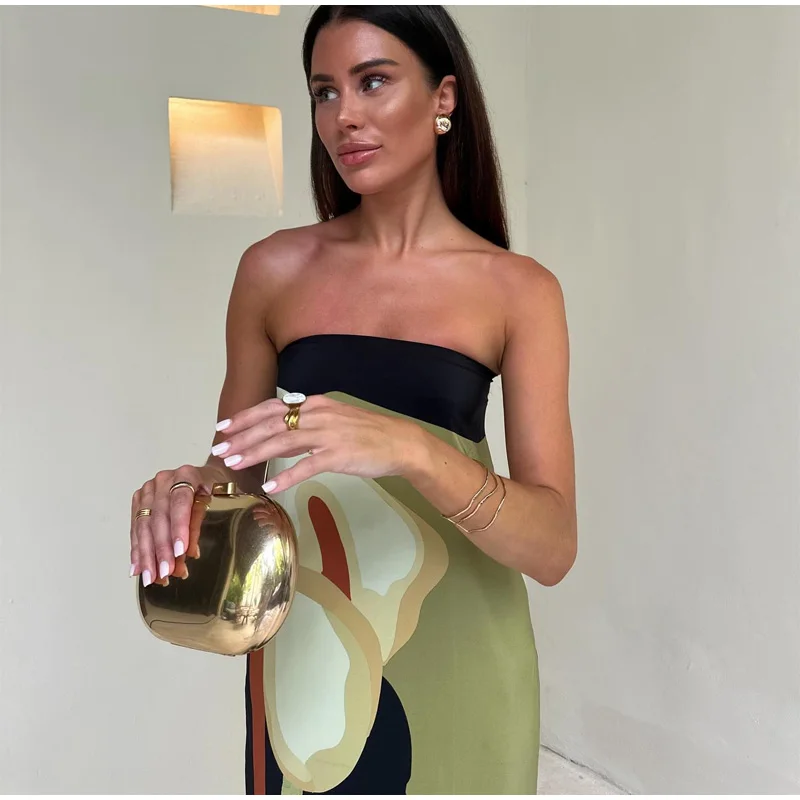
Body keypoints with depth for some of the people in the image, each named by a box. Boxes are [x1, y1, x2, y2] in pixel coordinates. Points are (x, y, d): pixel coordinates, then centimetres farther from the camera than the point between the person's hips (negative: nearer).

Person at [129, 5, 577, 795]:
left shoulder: (519, 289, -7)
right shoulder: (273, 269, -2)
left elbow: (552, 546, -14)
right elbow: (237, 473, 5)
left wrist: (415, 450, -31)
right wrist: (188, 492, -18)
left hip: (452, 662, -1)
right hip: (303, 647, 1)